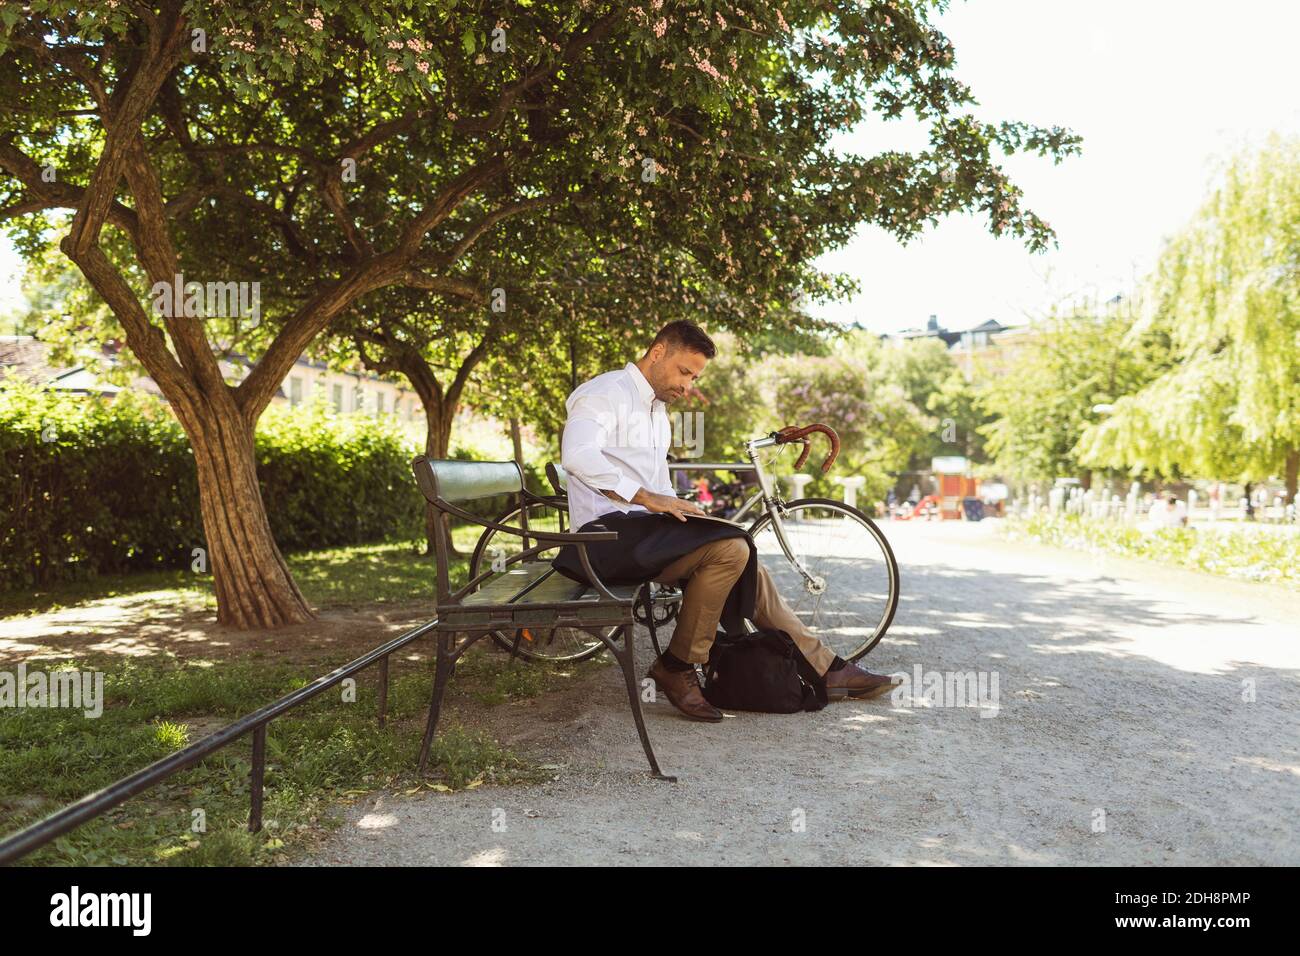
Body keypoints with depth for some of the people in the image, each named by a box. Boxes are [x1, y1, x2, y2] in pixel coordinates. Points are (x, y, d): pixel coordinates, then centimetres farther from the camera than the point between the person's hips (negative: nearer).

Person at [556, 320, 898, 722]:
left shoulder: (657, 409, 24)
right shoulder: (605, 393, -7)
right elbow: (577, 455, -26)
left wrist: (679, 510, 7)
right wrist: (647, 497, -29)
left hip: (642, 530, 9)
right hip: (608, 534, -9)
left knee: (747, 567, -2)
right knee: (730, 549, -24)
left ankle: (825, 668, 5)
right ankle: (676, 669, -14)